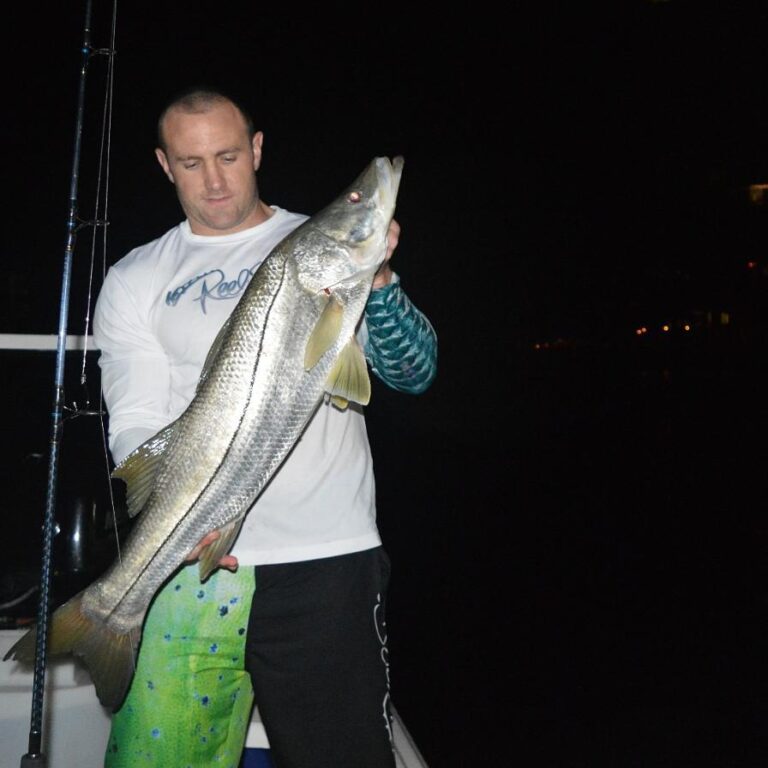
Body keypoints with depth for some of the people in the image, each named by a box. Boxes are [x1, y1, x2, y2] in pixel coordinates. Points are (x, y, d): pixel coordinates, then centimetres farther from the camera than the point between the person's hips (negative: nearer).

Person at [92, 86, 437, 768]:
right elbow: (134, 423, 2)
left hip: (330, 561, 0)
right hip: (190, 564, 1)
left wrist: (376, 279, -19)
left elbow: (414, 373, -1)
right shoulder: (135, 280, 10)